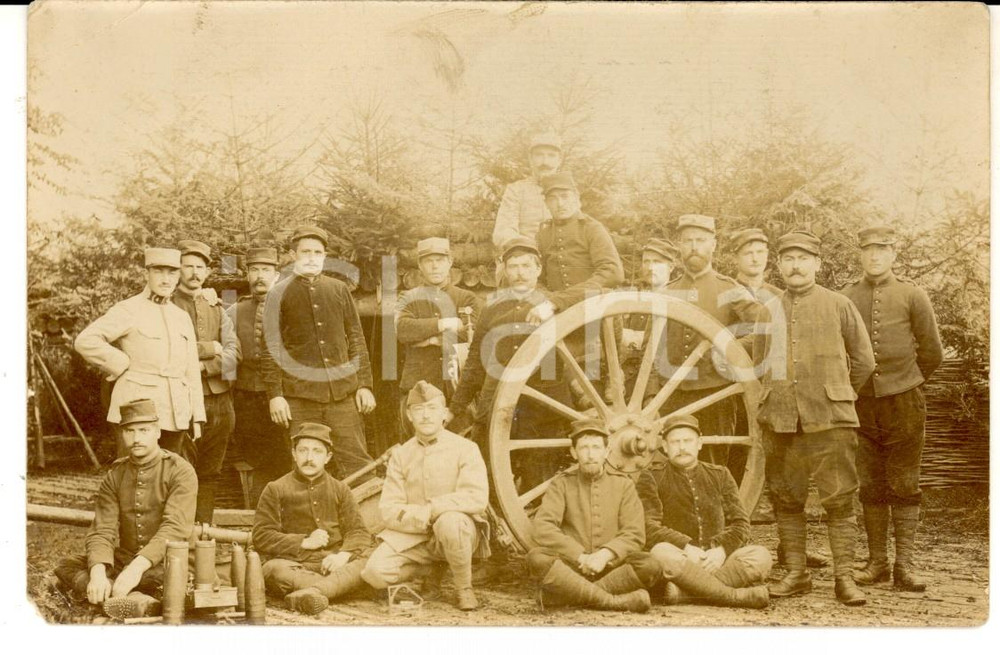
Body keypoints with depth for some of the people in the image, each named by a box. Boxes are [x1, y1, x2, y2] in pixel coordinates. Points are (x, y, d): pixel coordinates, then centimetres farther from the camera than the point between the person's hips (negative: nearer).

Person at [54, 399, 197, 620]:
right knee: (66, 566, -18)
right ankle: (138, 600, -34)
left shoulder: (180, 471, -10)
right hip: (124, 559, 6)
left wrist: (137, 567, -36)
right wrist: (97, 572, -25)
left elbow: (174, 529, -23)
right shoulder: (114, 476, 5)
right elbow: (102, 531, -5)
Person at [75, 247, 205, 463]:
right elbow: (85, 341, -14)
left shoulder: (182, 317, 14)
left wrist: (196, 419, 10)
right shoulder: (128, 310, -3)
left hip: (175, 415, 6)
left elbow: (192, 373, 15)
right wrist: (123, 366, -9)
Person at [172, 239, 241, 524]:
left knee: (209, 473, 9)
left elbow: (234, 354, 4)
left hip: (218, 402, 5)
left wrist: (202, 366, -12)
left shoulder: (217, 310, 17)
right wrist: (208, 349, -7)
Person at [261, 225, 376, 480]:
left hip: (342, 392, 2)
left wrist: (365, 385, 6)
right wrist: (274, 395, -4)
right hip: (300, 396, -1)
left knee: (355, 463, -1)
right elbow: (270, 349, 4)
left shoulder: (339, 289, 13)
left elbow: (356, 339, 14)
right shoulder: (279, 294, 6)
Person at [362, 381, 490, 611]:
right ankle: (427, 570, 11)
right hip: (413, 537, 3)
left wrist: (431, 510, -20)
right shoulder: (400, 455, 9)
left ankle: (464, 588, -12)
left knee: (449, 522, -39)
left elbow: (477, 498, -16)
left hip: (461, 531, -3)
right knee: (375, 572, -22)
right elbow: (388, 510, 0)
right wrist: (422, 519, -17)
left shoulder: (465, 448, 0)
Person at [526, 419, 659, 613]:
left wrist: (605, 555, -20)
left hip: (611, 568, 1)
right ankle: (615, 601, -32)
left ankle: (562, 596, -27)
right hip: (571, 567, -1)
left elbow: (634, 534, 0)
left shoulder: (623, 484, 10)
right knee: (537, 558, -30)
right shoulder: (561, 484, 6)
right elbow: (541, 528, -9)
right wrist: (581, 557, -20)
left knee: (651, 566, -27)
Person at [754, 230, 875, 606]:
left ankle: (844, 576, 4)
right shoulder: (767, 311, 11)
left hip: (830, 420, -3)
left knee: (839, 500, -3)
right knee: (786, 501, 6)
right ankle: (796, 574, 15)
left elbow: (864, 362, 10)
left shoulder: (838, 305, 4)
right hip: (779, 420, 3)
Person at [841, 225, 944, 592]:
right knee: (871, 487, 6)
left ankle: (905, 565, 6)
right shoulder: (846, 298, 4)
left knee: (905, 487, 1)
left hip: (904, 403, -1)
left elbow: (932, 354, 6)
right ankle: (876, 562, 14)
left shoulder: (912, 296, 1)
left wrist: (905, 382, 12)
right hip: (862, 405, 1)